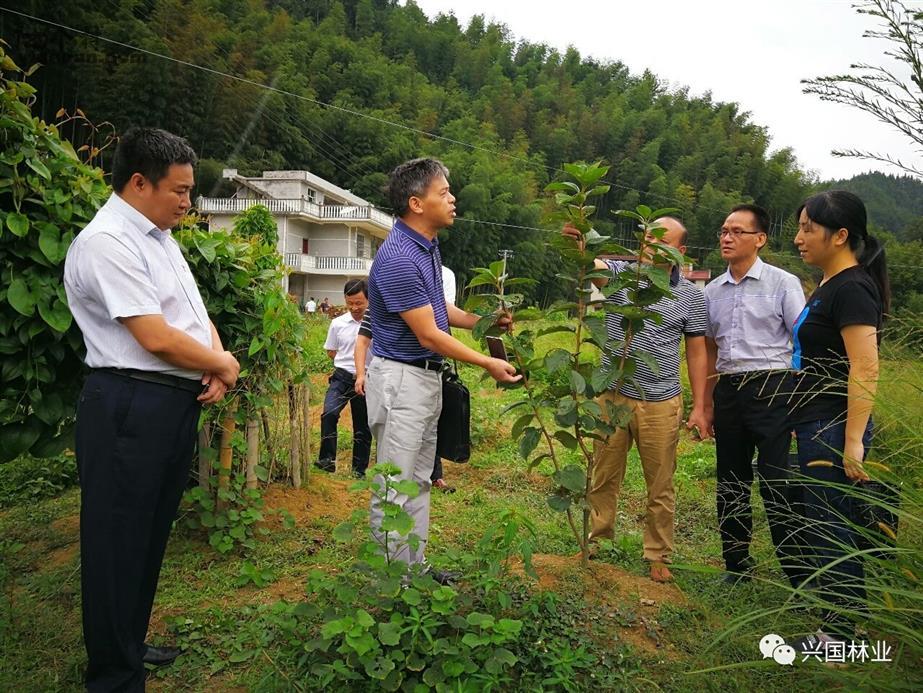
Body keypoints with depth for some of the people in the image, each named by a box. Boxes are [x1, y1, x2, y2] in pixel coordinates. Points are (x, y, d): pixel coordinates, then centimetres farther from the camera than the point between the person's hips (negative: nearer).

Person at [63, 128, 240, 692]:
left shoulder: (159, 236, 14)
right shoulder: (106, 243, -17)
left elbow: (195, 310, 18)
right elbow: (157, 337, -22)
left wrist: (216, 363, -1)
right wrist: (225, 366, -7)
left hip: (178, 402, 10)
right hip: (132, 408, -9)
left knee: (151, 534, 20)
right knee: (120, 544, 4)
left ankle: (131, 645, 38)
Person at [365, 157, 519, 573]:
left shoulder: (428, 246, 10)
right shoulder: (398, 258, -22)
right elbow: (429, 336, -20)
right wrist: (488, 364, -12)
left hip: (428, 378, 10)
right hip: (401, 381, -10)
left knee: (419, 483, 18)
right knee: (395, 490, 0)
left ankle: (415, 568, 30)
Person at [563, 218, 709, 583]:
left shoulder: (691, 295, 1)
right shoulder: (620, 273, -1)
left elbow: (696, 351, 4)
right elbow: (592, 267, -23)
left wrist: (699, 406, 1)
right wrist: (576, 248, -46)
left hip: (661, 403, 0)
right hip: (611, 396, 0)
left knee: (661, 485, 10)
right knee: (604, 476, 13)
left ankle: (658, 556, 27)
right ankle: (598, 540, 31)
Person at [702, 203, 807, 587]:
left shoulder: (782, 283, -4)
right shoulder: (713, 291, 11)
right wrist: (707, 404, 14)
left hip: (771, 389, -5)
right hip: (728, 391, 5)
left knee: (777, 484, -6)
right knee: (731, 485, 12)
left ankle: (799, 576, 8)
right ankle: (736, 568, 27)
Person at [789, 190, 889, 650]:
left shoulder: (851, 288, -16)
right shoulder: (830, 286, 14)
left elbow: (865, 369, -23)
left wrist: (853, 441, -25)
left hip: (833, 430, -10)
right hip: (817, 426, 10)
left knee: (829, 529, 0)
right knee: (826, 526, 18)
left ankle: (841, 634, 13)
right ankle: (841, 618, 32)